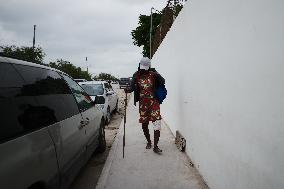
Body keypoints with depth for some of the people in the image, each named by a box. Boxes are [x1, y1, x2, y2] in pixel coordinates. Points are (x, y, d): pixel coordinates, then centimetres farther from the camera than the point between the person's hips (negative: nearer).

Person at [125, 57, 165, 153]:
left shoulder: (153, 73, -4)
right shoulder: (136, 75, 2)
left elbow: (163, 82, -11)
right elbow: (132, 87, -4)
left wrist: (157, 75, -30)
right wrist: (128, 89, -27)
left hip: (153, 102, -2)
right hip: (143, 103, 3)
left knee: (157, 124, -10)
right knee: (144, 125, 12)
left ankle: (155, 146, -1)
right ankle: (149, 142, 36)